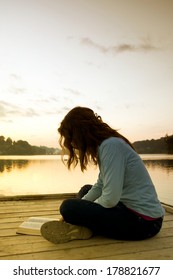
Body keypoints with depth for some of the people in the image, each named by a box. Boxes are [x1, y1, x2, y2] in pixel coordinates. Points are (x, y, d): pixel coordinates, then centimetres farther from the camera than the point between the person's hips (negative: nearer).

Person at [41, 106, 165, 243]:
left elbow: (110, 199, -25)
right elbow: (100, 187, 11)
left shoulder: (111, 145, -22)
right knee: (86, 190, 22)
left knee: (68, 207, -19)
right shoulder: (105, 144, 7)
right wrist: (75, 210, 4)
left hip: (143, 221, -10)